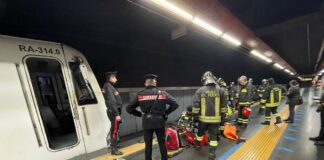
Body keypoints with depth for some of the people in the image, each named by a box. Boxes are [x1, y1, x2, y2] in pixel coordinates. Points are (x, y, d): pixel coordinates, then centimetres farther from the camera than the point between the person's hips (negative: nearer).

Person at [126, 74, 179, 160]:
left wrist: (140, 114, 5)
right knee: (162, 143, 18)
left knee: (148, 144, 17)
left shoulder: (139, 95, -5)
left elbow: (129, 108, -3)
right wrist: (166, 113, 2)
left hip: (147, 123, 0)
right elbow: (175, 104, -7)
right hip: (160, 122, 0)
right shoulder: (162, 93, -5)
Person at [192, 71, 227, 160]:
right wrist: (222, 114, 19)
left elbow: (195, 105, -10)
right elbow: (223, 105, 5)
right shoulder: (220, 90, -2)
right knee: (213, 135, 14)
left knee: (200, 132, 22)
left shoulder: (200, 90, -9)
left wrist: (195, 115, 2)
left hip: (203, 117, 0)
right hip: (216, 118, 1)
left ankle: (198, 145, 43)